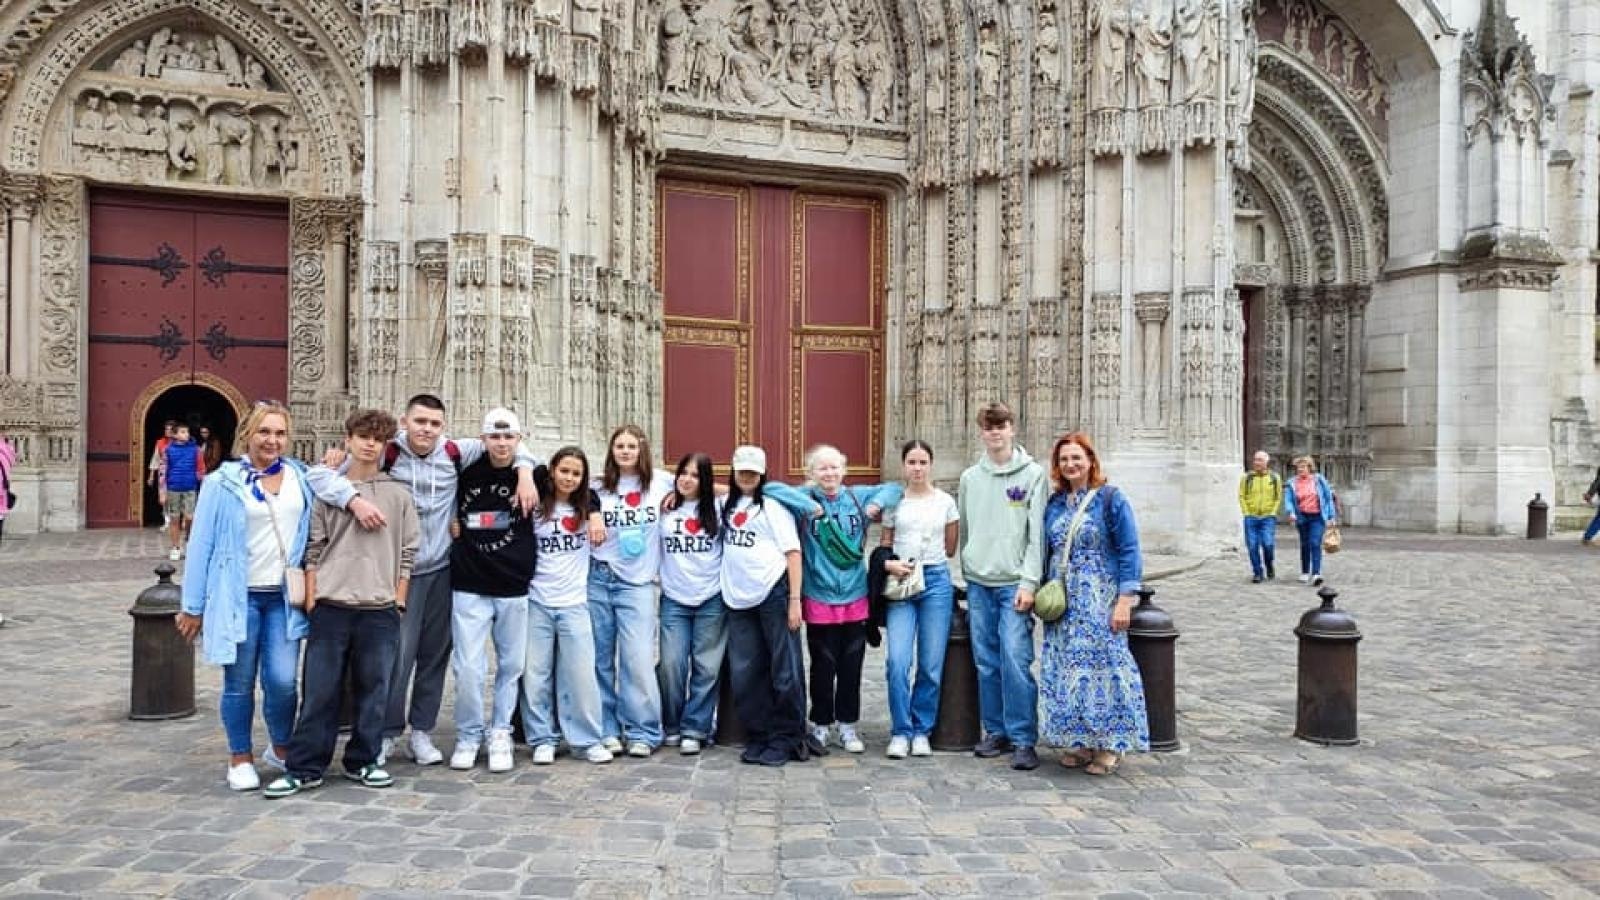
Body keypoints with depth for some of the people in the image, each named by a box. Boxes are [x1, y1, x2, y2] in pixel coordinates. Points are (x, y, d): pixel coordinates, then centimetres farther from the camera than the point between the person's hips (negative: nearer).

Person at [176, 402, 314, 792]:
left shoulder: (301, 477, 6)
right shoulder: (223, 482, -3)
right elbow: (201, 545, -1)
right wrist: (193, 606, -2)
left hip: (284, 597, 2)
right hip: (239, 596, -2)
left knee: (282, 681, -3)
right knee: (239, 683, 8)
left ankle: (281, 749, 22)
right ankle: (241, 758, 25)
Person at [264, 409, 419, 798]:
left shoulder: (399, 494, 5)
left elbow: (407, 552, 6)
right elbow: (313, 549, 5)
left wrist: (398, 602, 2)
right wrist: (310, 600, -2)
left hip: (380, 609, 1)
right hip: (331, 606, 0)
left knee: (373, 689, 8)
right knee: (320, 690, 3)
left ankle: (362, 762, 22)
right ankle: (304, 768, 13)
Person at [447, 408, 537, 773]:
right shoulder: (466, 473, 2)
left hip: (515, 587, 0)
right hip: (470, 587, 0)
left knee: (511, 664, 8)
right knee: (468, 666, -2)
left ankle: (500, 734, 24)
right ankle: (468, 736, 17)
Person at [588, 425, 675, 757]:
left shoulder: (661, 482, 4)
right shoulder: (598, 487, 6)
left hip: (638, 583, -2)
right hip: (598, 579, 2)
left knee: (637, 659, -9)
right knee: (600, 658, 6)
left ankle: (642, 732, 2)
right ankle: (605, 729, 16)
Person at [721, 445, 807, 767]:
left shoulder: (772, 505, 1)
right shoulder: (727, 505, 15)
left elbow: (793, 552, -4)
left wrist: (794, 599, -12)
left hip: (774, 593, -5)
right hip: (738, 599, 5)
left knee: (784, 671, -1)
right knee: (743, 674, 6)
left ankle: (785, 739, 10)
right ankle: (759, 737, 19)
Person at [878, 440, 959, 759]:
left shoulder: (945, 502, 6)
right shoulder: (894, 502, 6)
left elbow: (950, 548, 14)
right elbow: (884, 547, 10)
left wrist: (923, 558, 5)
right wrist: (888, 564, -9)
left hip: (936, 580, 1)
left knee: (931, 665, 2)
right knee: (898, 662, -10)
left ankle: (922, 730, 17)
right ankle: (900, 732, 4)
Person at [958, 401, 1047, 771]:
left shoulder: (1032, 474, -1)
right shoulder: (970, 477, 12)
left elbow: (1037, 533, -5)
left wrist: (1029, 581, -12)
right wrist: (966, 576, 11)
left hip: (1014, 583, -4)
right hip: (978, 583, 4)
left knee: (1015, 659, -10)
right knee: (986, 662, 8)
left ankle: (1023, 739, 0)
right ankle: (996, 731, 20)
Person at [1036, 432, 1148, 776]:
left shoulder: (1111, 499, -5)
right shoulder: (1055, 503, 10)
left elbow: (1129, 552, -8)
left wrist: (1125, 600, -15)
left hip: (1100, 599, -5)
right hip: (1062, 602, 5)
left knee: (1101, 664, -4)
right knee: (1066, 668, 7)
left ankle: (1109, 745, 8)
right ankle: (1079, 740, 19)